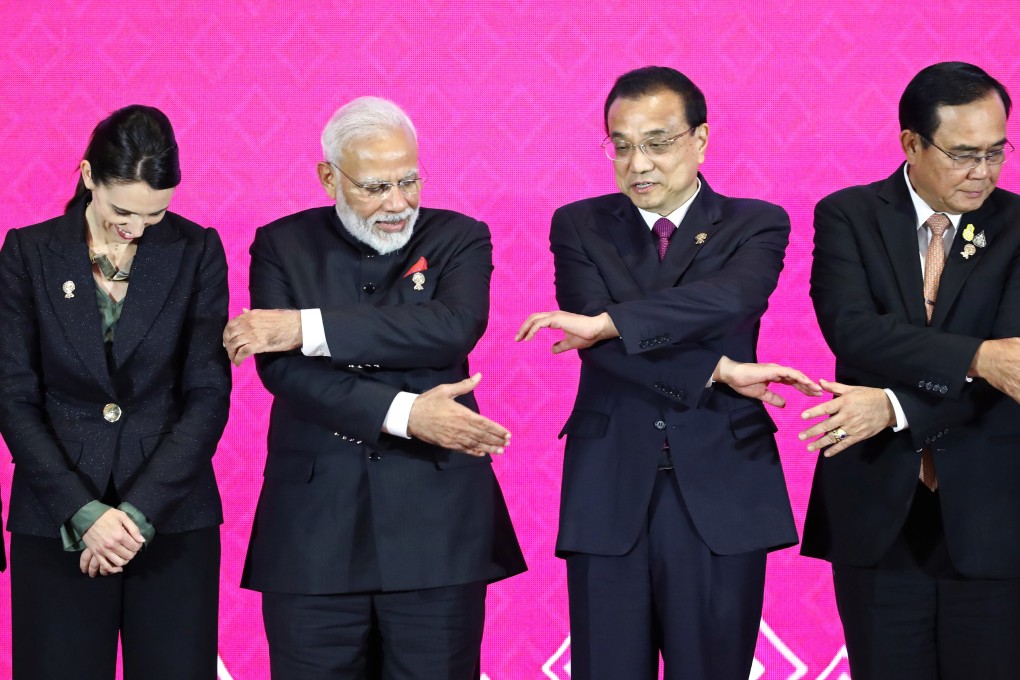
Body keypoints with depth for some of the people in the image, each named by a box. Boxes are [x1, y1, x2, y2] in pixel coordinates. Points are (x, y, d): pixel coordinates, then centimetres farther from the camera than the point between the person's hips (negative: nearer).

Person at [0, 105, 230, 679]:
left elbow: (209, 395, -3)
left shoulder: (197, 252, 1)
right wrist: (83, 512, -12)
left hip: (173, 518, 0)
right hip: (58, 524, 0)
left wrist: (139, 512, -12)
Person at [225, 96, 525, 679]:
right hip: (313, 528, 0)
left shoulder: (459, 239, 6)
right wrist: (403, 414, -19)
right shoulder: (283, 246, 7)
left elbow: (454, 327, -15)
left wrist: (309, 327, -19)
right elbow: (281, 368, -8)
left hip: (437, 526, 0)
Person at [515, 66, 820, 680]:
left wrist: (608, 321, -21)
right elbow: (596, 342, -8)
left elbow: (732, 298, -17)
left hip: (720, 493, -1)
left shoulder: (756, 225, 5)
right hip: (609, 492, 1)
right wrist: (718, 371, -15)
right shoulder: (579, 227, 8)